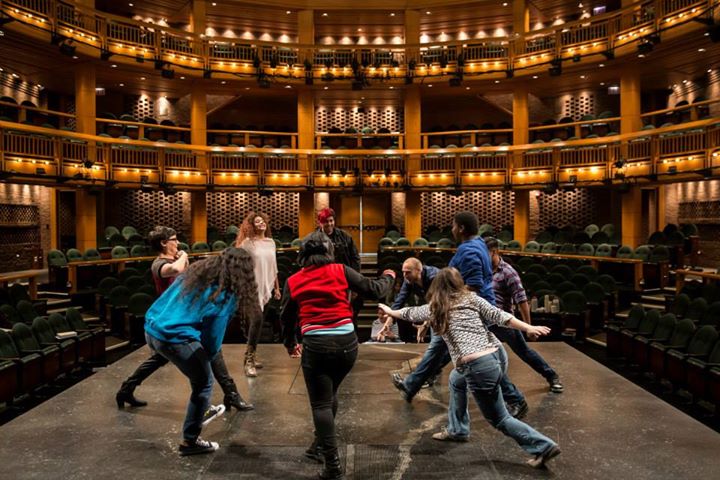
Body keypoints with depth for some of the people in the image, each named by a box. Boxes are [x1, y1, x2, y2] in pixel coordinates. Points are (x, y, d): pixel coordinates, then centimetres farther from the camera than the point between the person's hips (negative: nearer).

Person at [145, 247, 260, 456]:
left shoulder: (197, 271, 12)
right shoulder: (226, 294, -8)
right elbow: (214, 333, -5)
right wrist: (208, 357, 12)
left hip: (152, 329, 8)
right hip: (176, 339, -8)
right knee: (203, 383, 9)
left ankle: (200, 409, 42)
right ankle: (190, 441, 17)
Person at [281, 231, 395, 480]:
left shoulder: (292, 281, 6)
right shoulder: (341, 271, 1)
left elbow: (287, 317, 15)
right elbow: (374, 290, 3)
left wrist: (290, 344, 33)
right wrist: (388, 277, 25)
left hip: (316, 345, -2)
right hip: (347, 342, 2)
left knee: (321, 404, 8)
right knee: (329, 394, 24)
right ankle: (320, 445, 38)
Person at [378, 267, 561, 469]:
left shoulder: (433, 309, 10)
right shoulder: (471, 298, 12)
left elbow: (410, 313, 29)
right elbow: (499, 316, 0)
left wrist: (390, 311, 47)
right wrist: (529, 328, -1)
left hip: (479, 367, -6)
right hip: (498, 356, 6)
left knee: (499, 420, 12)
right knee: (457, 377, 32)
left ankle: (544, 446, 5)